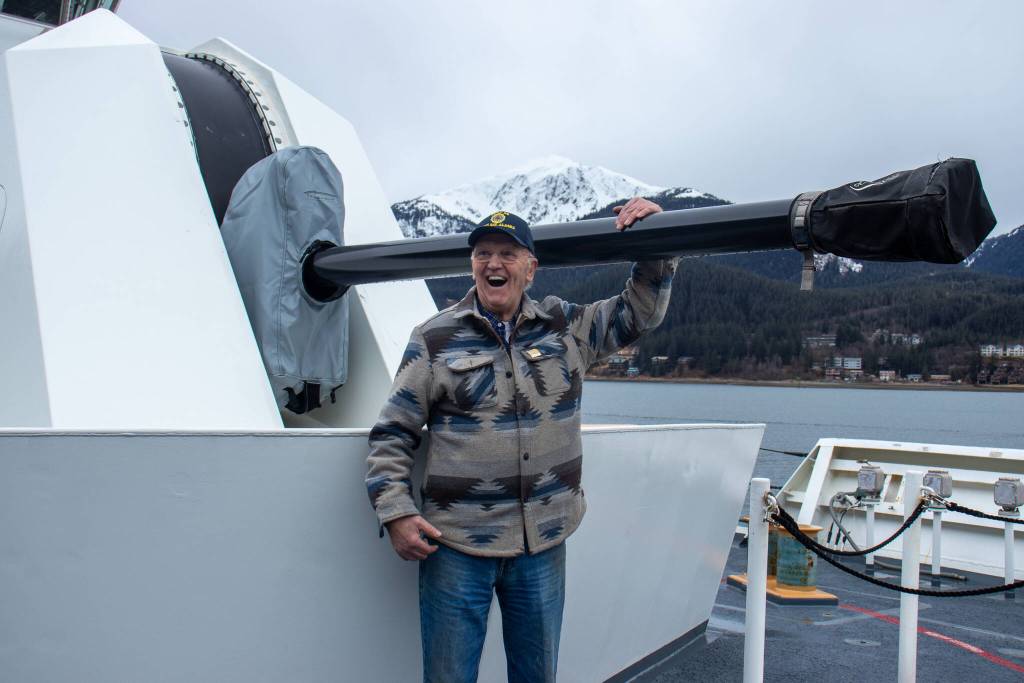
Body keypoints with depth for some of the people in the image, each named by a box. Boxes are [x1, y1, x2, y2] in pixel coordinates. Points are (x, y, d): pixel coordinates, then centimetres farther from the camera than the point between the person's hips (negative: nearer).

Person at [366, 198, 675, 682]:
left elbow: (640, 312, 15)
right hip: (456, 545, -2)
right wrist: (396, 514, -9)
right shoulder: (435, 339, -1)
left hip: (544, 544, 3)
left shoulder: (566, 327, 6)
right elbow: (392, 433, 1)